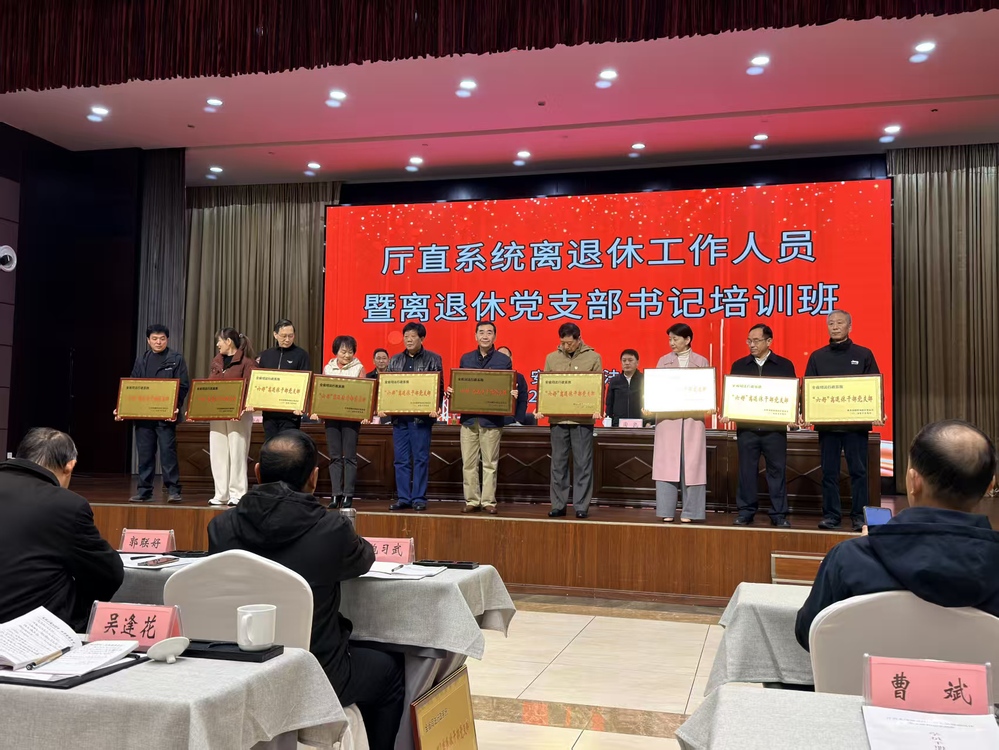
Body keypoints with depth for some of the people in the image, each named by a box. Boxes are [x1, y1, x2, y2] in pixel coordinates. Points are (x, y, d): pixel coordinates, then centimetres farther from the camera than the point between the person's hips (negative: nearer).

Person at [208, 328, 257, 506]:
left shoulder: (246, 362, -4)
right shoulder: (216, 361, 16)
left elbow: (249, 388, -12)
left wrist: (242, 408, -25)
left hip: (238, 415, -6)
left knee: (237, 453, -3)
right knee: (218, 454, 6)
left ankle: (237, 495, 4)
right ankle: (221, 495, 13)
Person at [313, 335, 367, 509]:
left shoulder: (358, 368, 3)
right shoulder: (328, 368, 10)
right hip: (331, 416, 3)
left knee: (349, 456, -2)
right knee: (335, 456, 3)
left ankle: (348, 495, 3)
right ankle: (336, 494, 6)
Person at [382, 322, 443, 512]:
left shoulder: (433, 359, 2)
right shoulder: (395, 361, 14)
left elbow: (438, 386, -3)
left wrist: (436, 407, -18)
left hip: (421, 416, -4)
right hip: (398, 416, 4)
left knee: (420, 459, 0)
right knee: (401, 459, 6)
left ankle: (419, 498, 6)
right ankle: (403, 498, 13)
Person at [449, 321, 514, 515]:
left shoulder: (504, 360, 3)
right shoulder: (465, 359, 11)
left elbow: (510, 387, 5)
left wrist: (513, 394, -16)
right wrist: (451, 390, -6)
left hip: (492, 419, -2)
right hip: (468, 418, 3)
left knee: (490, 463, 2)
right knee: (468, 463, 4)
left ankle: (488, 501, 10)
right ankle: (472, 500, 13)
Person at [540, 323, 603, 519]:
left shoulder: (593, 357, 3)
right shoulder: (551, 358, 9)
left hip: (583, 419, -2)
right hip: (557, 418, 2)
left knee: (583, 464, 2)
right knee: (558, 463, 7)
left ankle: (581, 506, 9)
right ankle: (558, 505, 15)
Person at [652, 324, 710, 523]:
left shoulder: (702, 362, 9)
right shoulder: (663, 361, 10)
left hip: (692, 419, -1)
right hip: (667, 418, 1)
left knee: (691, 465, -1)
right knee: (666, 465, -1)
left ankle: (689, 513, 5)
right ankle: (667, 512, 4)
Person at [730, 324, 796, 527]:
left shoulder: (784, 365, 5)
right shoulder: (739, 365, 9)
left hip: (775, 428, -1)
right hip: (746, 427, 1)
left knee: (777, 470, 3)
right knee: (747, 470, 5)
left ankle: (779, 514, 10)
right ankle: (746, 511, 14)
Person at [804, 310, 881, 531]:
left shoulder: (864, 355, 5)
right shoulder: (817, 357, 9)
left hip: (856, 423, -1)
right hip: (826, 423, 1)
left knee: (858, 471, 2)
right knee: (829, 472, 5)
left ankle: (859, 516, 9)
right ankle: (830, 515, 12)